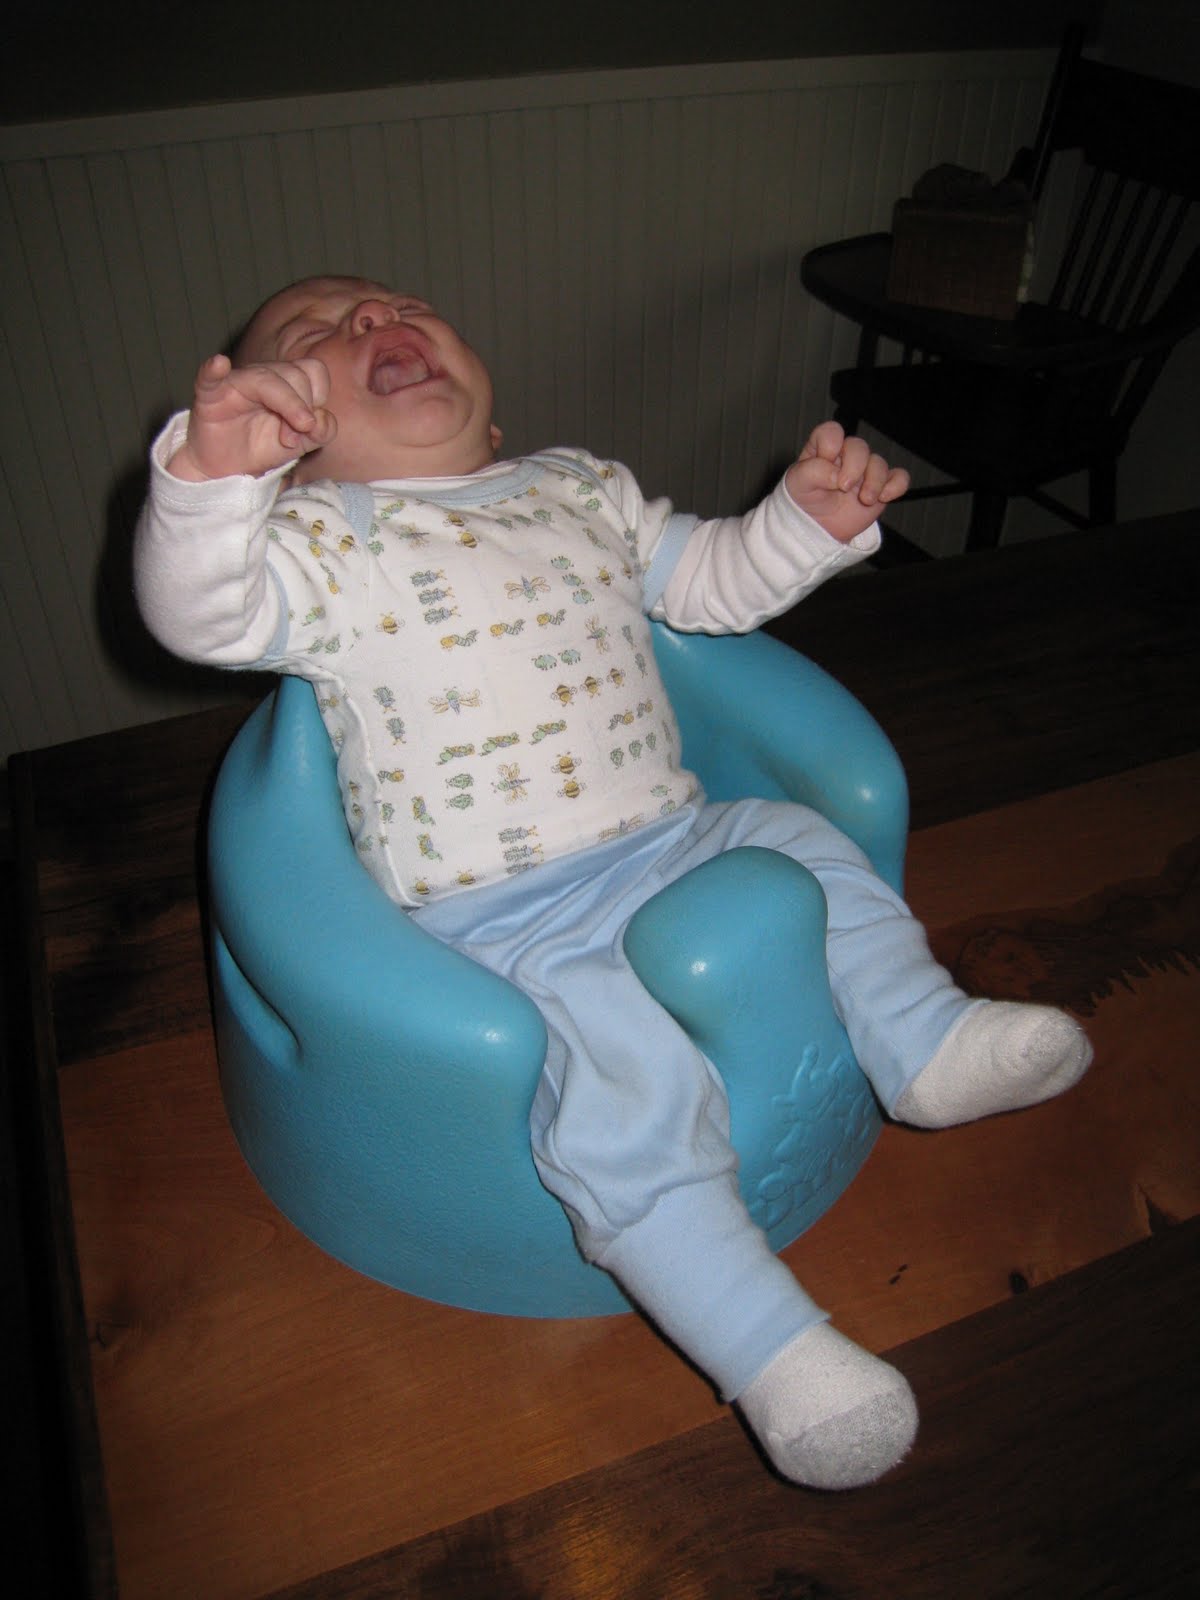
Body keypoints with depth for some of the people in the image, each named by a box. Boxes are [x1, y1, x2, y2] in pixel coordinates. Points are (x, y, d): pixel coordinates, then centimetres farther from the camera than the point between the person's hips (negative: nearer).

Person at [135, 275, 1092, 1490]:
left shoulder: (583, 489, 14)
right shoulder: (322, 538, -4)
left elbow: (709, 580, 19)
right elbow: (197, 613, -20)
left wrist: (810, 518, 2)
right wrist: (213, 473, -39)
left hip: (667, 841, 7)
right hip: (503, 925, -6)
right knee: (630, 1079, -23)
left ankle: (924, 1040, 17)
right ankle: (771, 1353, -11)